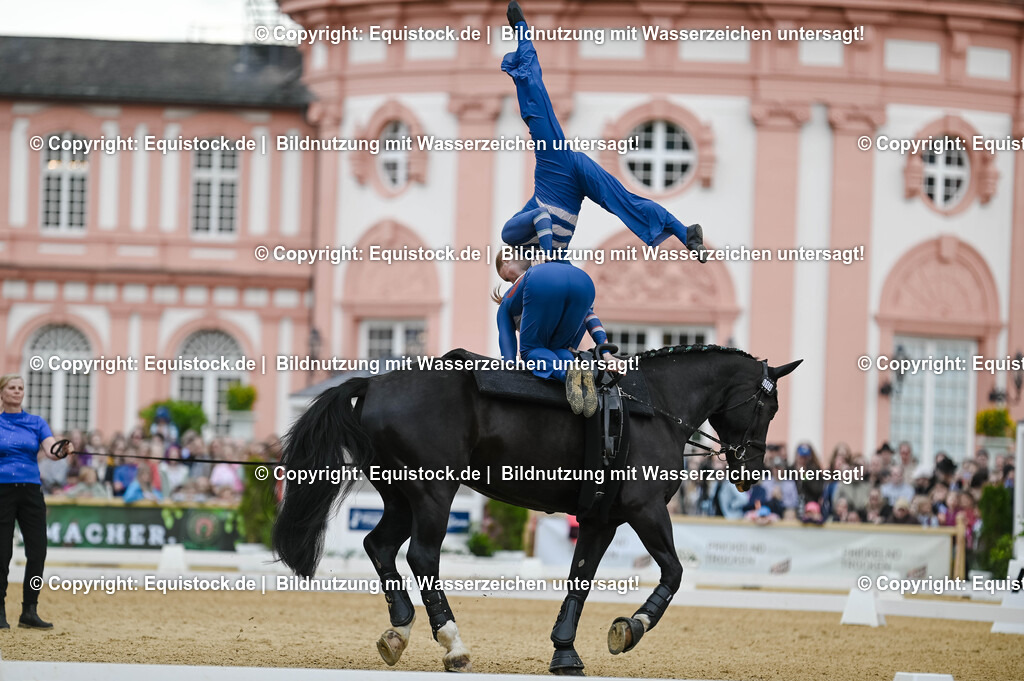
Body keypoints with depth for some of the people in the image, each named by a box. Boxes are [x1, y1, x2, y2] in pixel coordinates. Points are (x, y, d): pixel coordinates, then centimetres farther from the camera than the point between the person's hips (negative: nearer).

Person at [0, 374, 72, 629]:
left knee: (38, 551, -4)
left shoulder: (36, 423, 7)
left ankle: (29, 612, 5)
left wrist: (62, 452, -30)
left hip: (30, 491, 2)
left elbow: (51, 450, -9)